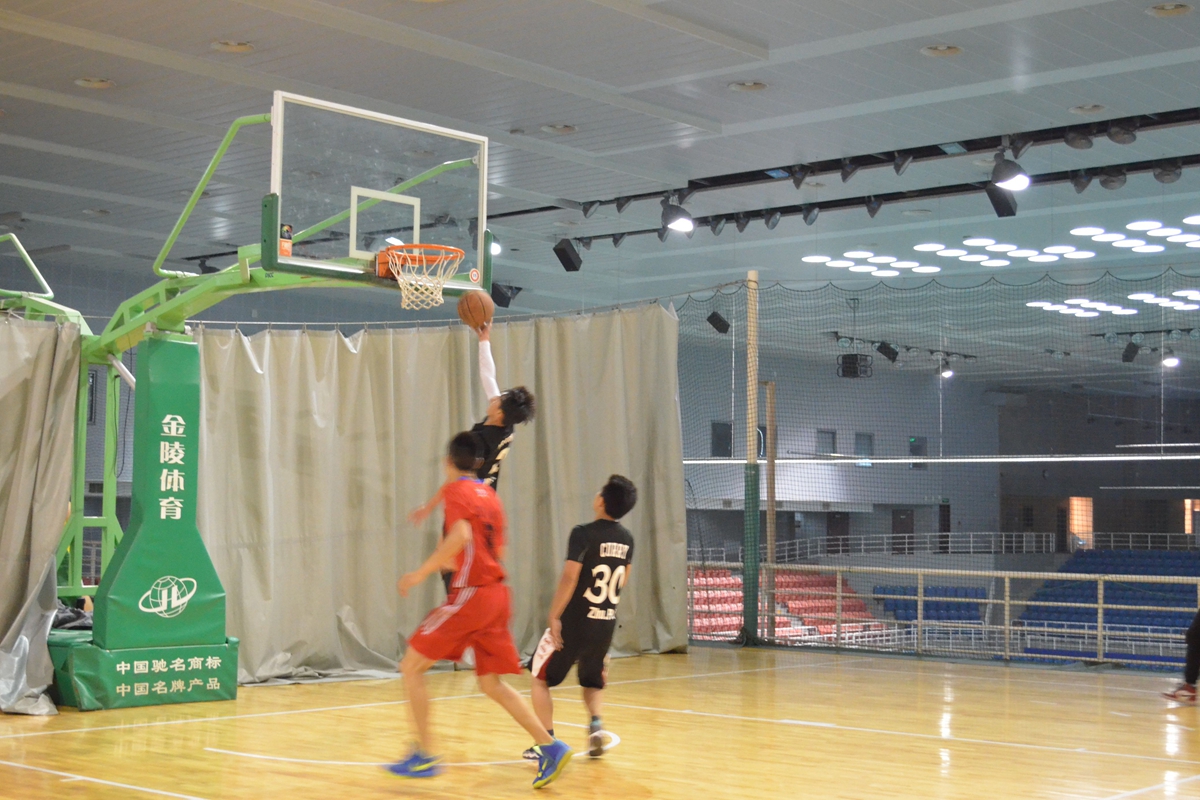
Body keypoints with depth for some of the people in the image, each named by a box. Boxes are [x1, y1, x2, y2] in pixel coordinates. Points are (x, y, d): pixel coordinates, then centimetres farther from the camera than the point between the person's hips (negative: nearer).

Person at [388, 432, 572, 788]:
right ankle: (549, 746, 1)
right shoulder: (490, 495, 18)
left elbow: (461, 535, -24)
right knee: (491, 683, 12)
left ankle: (425, 755, 1)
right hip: (497, 595, 8)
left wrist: (422, 572, -19)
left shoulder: (456, 490, -6)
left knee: (411, 667, 2)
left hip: (471, 595, -8)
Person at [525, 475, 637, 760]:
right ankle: (595, 723, -3)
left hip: (575, 621, -5)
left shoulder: (583, 534, -15)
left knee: (541, 677, 11)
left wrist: (554, 616, -12)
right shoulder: (627, 539, 4)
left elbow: (569, 578, -18)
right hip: (606, 623, 5)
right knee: (593, 681, 24)